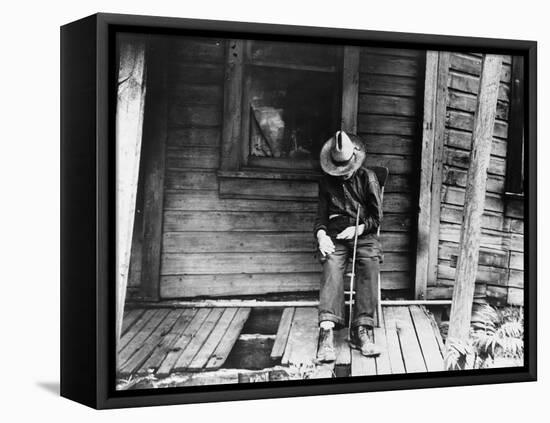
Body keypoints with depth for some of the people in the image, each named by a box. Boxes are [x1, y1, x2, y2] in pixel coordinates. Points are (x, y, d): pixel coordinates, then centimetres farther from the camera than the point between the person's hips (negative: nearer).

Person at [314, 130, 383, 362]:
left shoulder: (367, 178, 8)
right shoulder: (327, 182, 14)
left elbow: (377, 217, 7)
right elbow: (321, 216, 13)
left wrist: (359, 229, -10)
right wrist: (321, 234, -9)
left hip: (363, 234, 0)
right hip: (335, 236, 1)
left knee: (370, 265, -33)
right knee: (332, 266, -32)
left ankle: (361, 330, -37)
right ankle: (327, 330, -46)